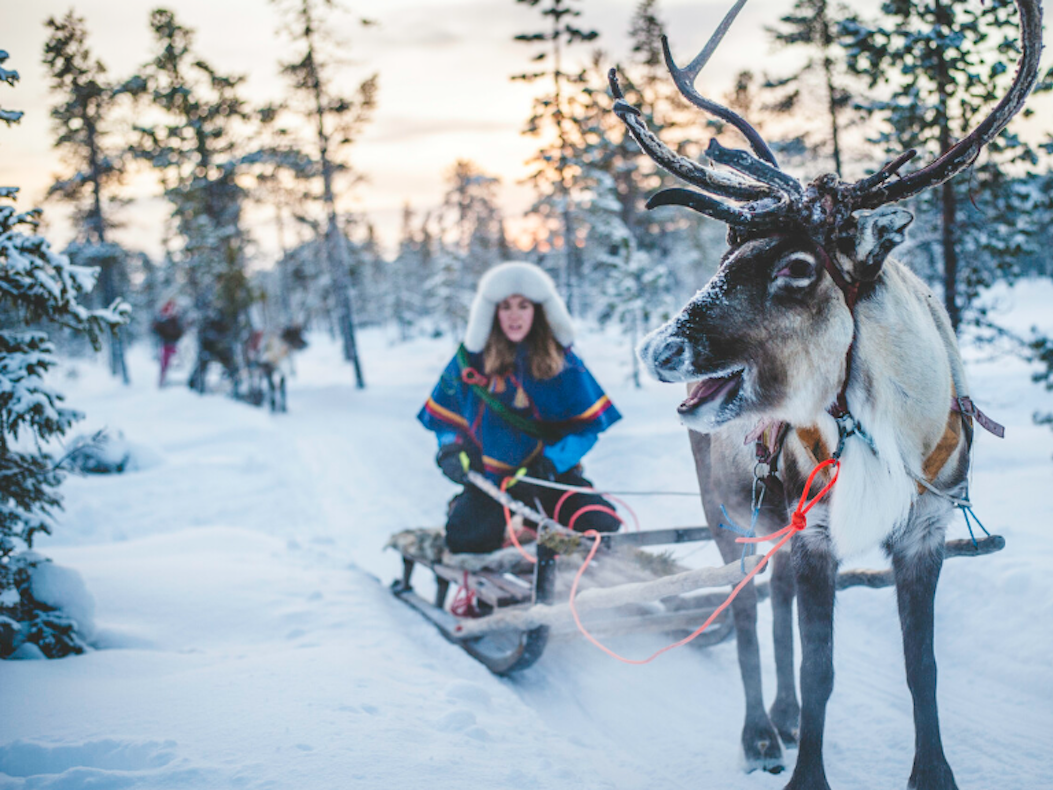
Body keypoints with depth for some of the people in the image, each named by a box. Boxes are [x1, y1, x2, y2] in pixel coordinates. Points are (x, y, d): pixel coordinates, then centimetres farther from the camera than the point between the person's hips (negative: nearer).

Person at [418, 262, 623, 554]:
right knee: (467, 539, -28)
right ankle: (460, 506, 11)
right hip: (490, 478, 0)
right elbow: (445, 416, 11)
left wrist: (555, 458, -16)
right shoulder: (471, 360, 1)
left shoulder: (562, 361, 0)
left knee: (603, 529, -22)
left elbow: (589, 423, -1)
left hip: (552, 474, 1)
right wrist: (452, 448, -9)